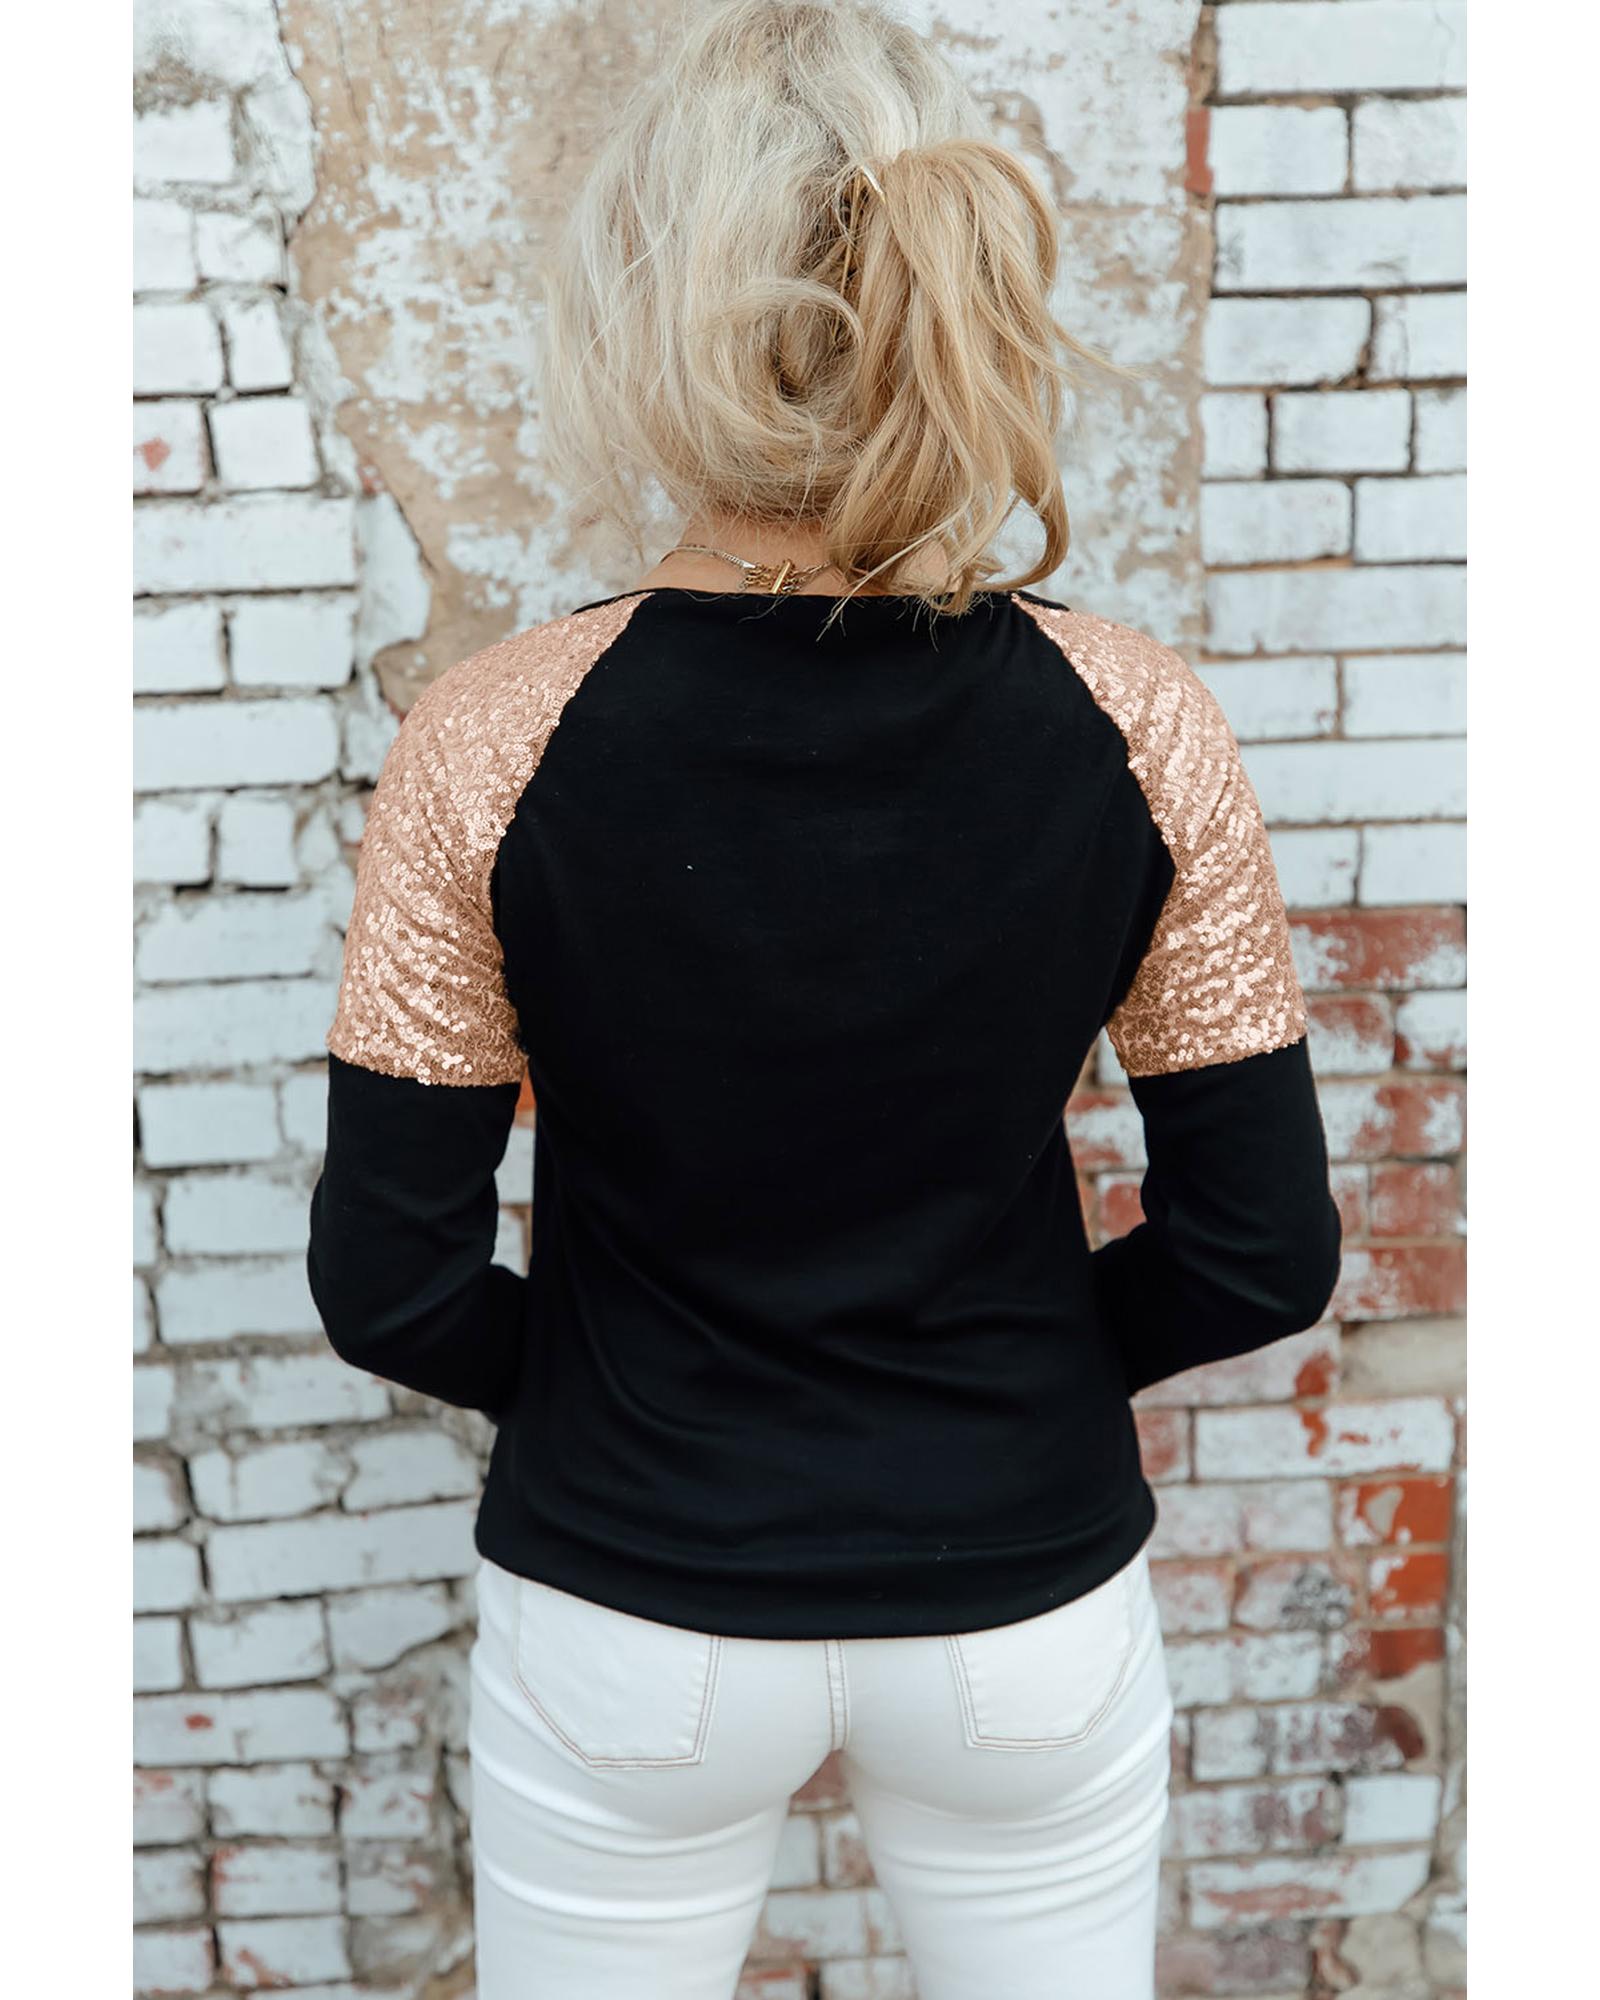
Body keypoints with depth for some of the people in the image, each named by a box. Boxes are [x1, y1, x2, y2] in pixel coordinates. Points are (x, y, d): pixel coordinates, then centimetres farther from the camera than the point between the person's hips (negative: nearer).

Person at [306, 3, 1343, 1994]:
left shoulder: (491, 745, -19)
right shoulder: (1139, 724, -15)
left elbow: (387, 1280, -12)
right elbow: (1262, 1251, -8)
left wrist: (596, 1381, 7)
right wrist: (1010, 1363, 8)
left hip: (628, 1622, 0)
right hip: (1033, 1603, 2)